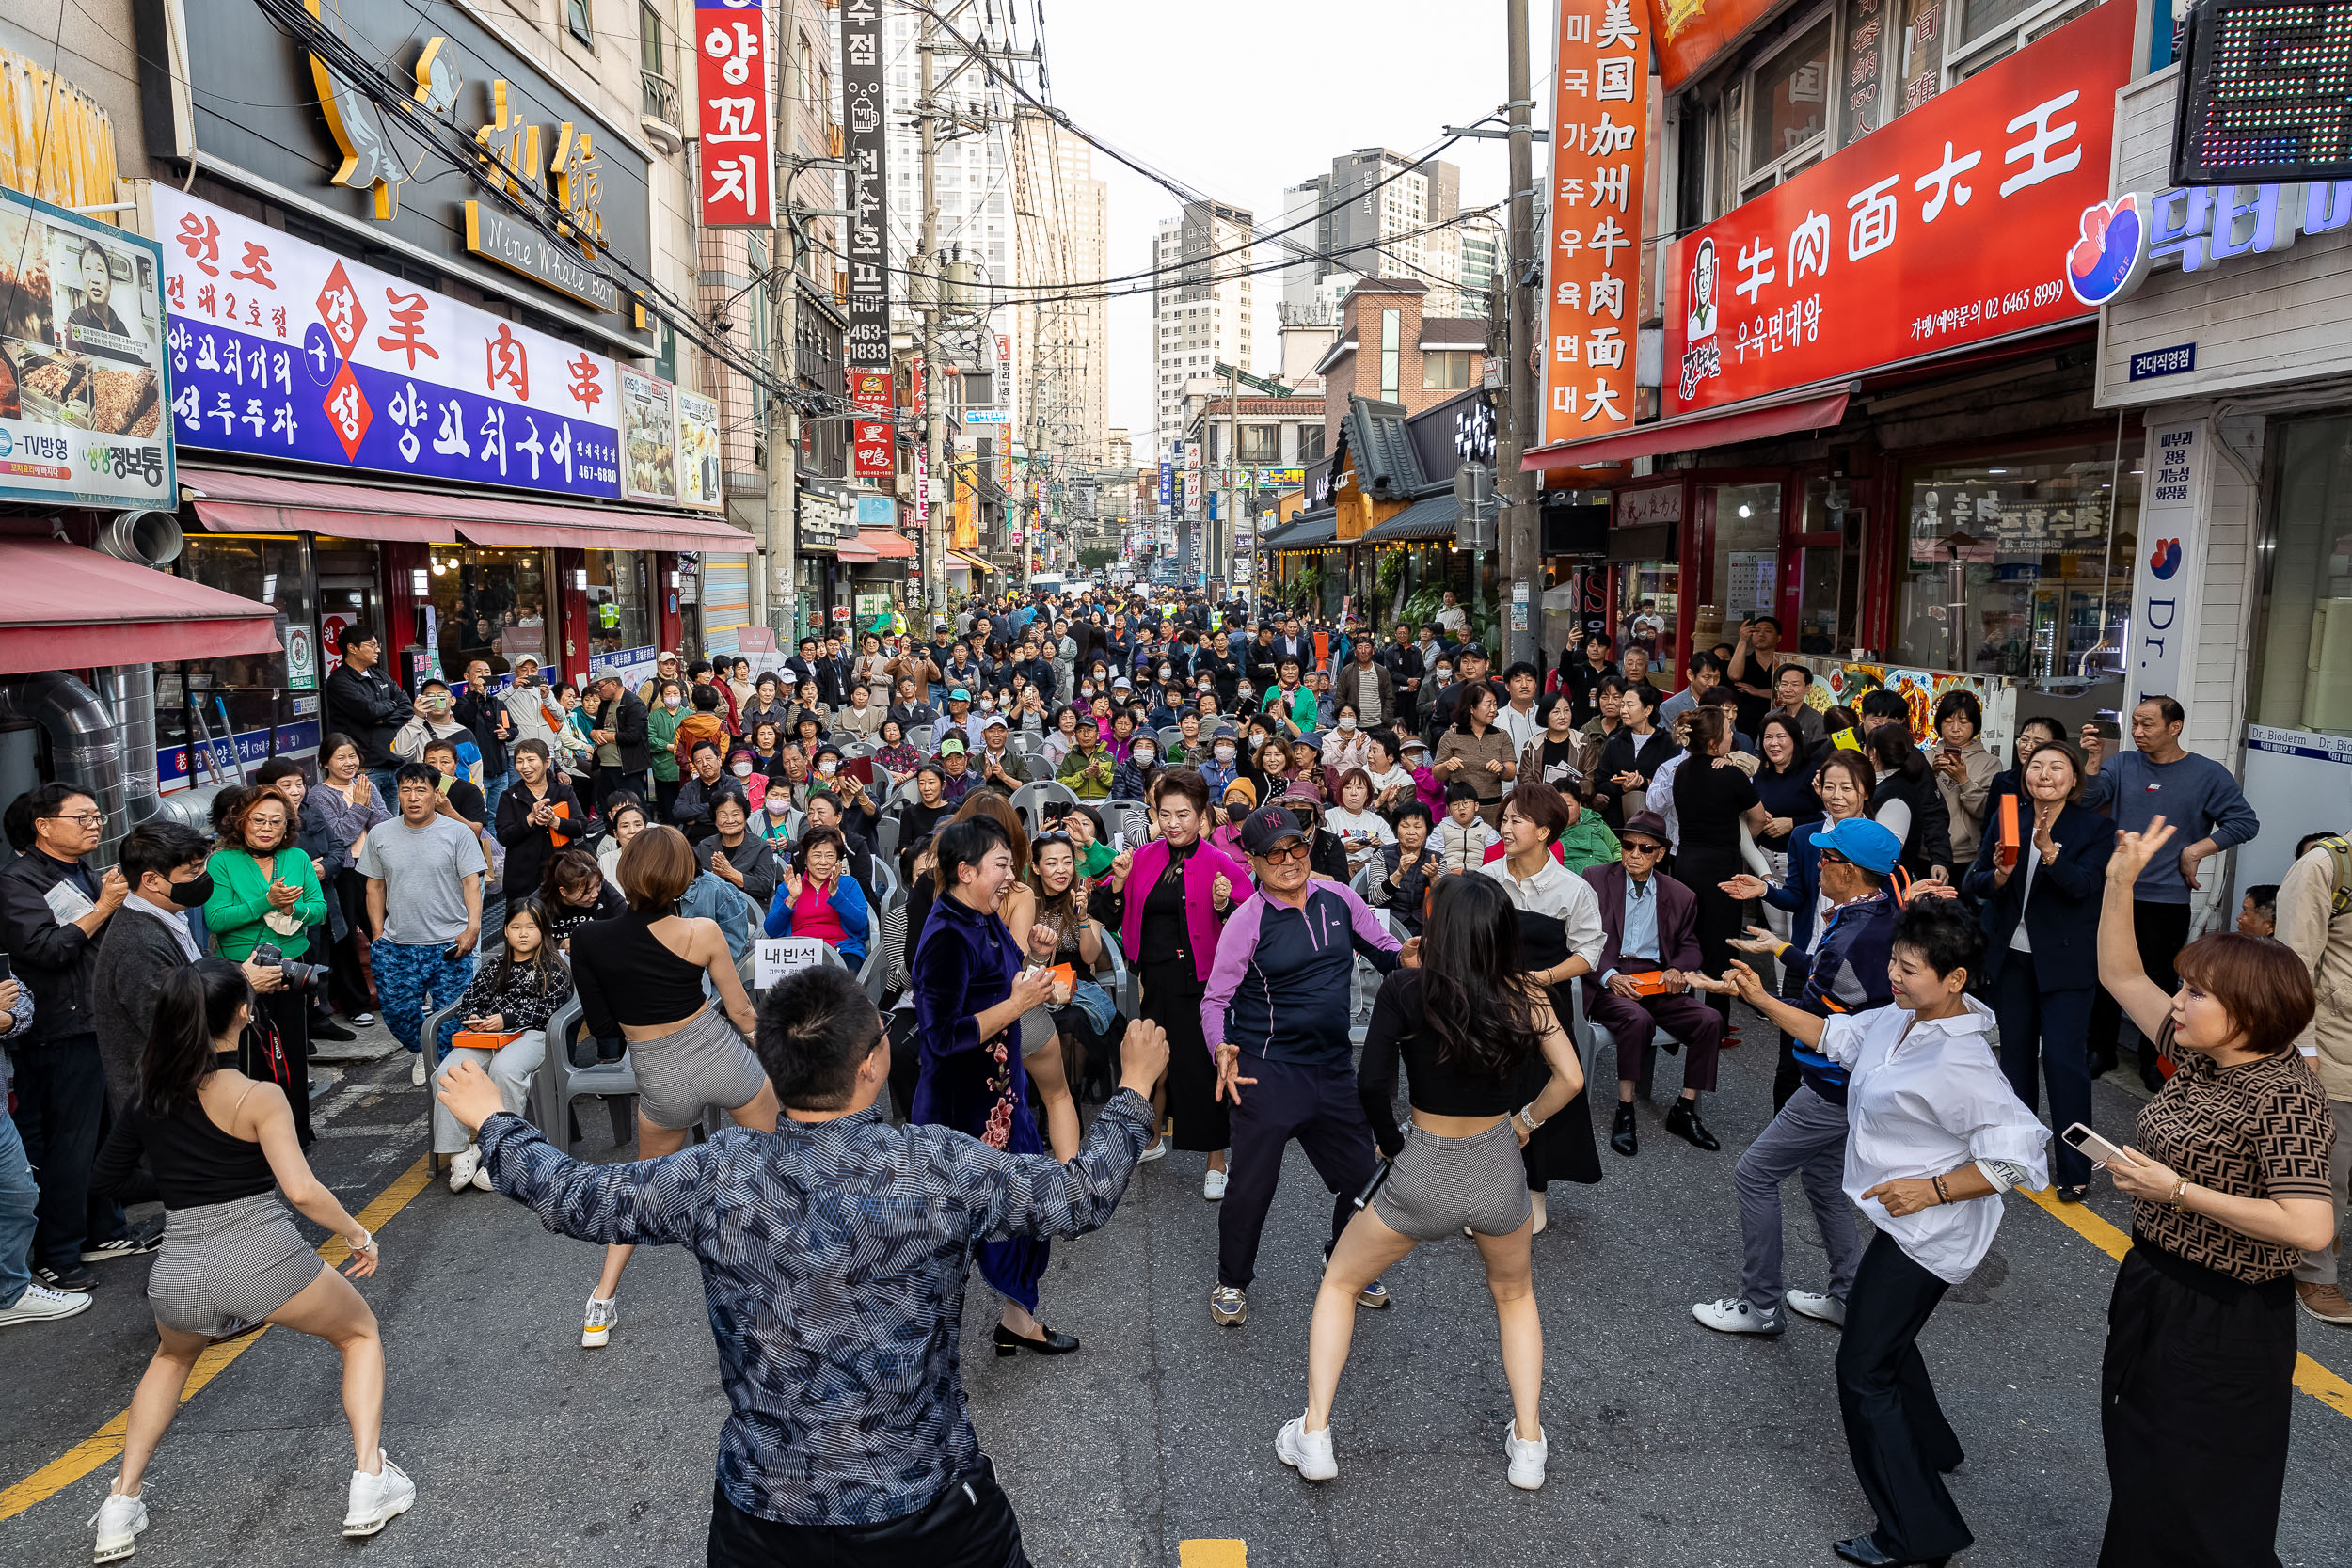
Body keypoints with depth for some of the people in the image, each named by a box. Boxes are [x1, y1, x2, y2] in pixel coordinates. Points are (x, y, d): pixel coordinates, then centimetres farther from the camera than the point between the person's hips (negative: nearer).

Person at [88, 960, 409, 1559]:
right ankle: (370, 1485, 11)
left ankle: (121, 1508, 33)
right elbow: (301, 1190, -22)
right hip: (265, 1259, -5)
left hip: (179, 1275, 5)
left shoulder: (150, 1091, 4)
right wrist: (359, 1236, -7)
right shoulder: (258, 1097, -12)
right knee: (362, 1333, 22)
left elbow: (111, 1176, 18)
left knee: (173, 1357, 40)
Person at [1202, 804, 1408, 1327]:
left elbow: (1384, 948, 13)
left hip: (1335, 1067, 5)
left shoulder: (1337, 898, 1)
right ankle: (1231, 1283, 28)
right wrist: (1222, 1051, -25)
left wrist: (1404, 959, -10)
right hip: (1269, 1071, -5)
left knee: (1362, 1175, 14)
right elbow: (1215, 999, -7)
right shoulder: (1248, 921, -11)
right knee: (1252, 1183, 2)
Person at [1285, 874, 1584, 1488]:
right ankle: (1528, 1448, 30)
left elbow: (1372, 1084, -16)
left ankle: (1314, 1437, 19)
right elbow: (1570, 1078, -9)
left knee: (1339, 1283, 22)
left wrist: (1393, 1144, 1)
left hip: (1423, 1175, -2)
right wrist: (1525, 1120, 7)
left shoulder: (1406, 989, -15)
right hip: (1499, 1176, 2)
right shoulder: (1525, 995, -9)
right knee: (1514, 1296, 32)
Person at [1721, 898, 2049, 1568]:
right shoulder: (1898, 1021, -2)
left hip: (1926, 1233, -10)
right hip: (1902, 1225, 10)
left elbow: (2019, 1156, -30)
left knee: (1863, 1367, -2)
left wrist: (1933, 1189, -29)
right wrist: (1762, 1000, 8)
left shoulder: (1960, 1065, -30)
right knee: (1882, 1333, 29)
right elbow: (1835, 1035, 14)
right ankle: (1929, 1447, 53)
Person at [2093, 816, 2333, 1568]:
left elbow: (2310, 1227, -32)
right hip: (2153, 1285, 8)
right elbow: (2120, 975, 7)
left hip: (2224, 1318, -8)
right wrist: (2123, 879, -4)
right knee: (2142, 1476, 24)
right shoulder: (2199, 1055, -1)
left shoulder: (2287, 1098, -24)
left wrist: (2177, 1190, -26)